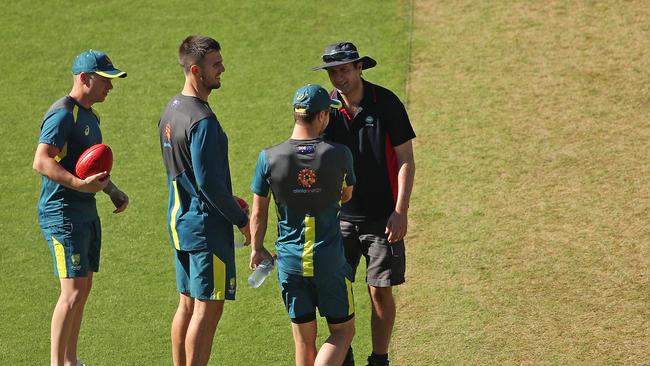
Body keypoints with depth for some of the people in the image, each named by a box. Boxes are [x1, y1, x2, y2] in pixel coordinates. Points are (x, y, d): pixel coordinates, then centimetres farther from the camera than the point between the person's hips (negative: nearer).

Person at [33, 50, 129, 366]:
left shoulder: (88, 115, 16)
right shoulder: (62, 114, -15)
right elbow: (41, 162, -25)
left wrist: (113, 191, 19)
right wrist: (81, 185, -34)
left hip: (86, 212, 10)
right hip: (62, 212, -10)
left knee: (83, 289, 13)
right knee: (72, 291, -13)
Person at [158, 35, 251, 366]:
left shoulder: (171, 110, 10)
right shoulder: (202, 119, -20)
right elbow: (207, 179, -22)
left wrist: (225, 199, 22)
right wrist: (241, 219, -13)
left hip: (179, 220, 10)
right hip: (206, 225, -10)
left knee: (187, 304, 16)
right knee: (208, 309, -4)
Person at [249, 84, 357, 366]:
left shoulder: (269, 158, -8)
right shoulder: (339, 155, -10)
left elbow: (258, 213, 1)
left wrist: (257, 249, 17)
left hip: (289, 261, 2)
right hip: (329, 259, -2)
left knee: (304, 337, 14)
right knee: (343, 330, 11)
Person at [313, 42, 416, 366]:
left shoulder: (386, 103, -7)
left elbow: (406, 160, -5)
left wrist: (400, 211, -11)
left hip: (382, 217, -2)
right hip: (339, 216, 3)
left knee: (380, 291, 1)